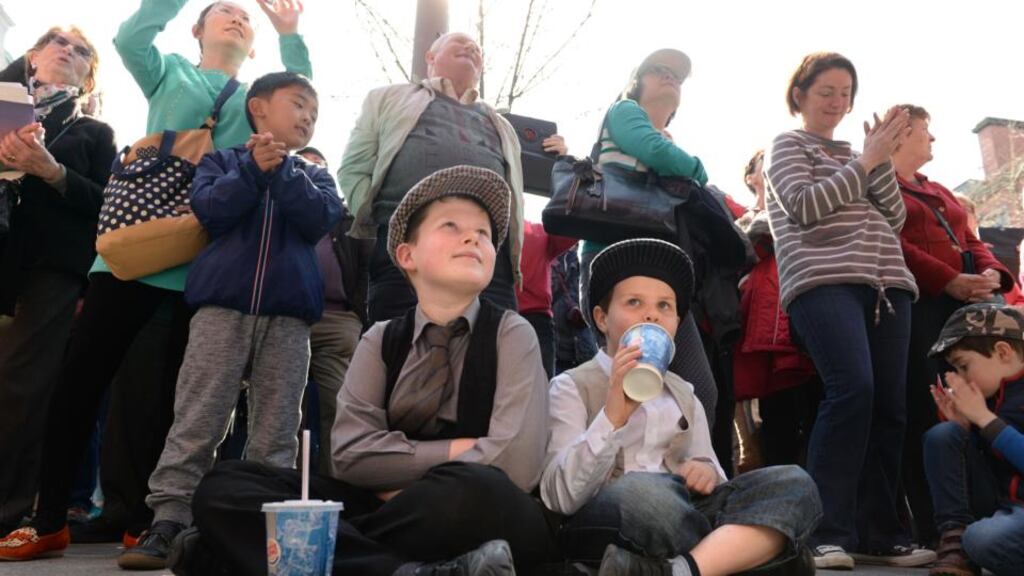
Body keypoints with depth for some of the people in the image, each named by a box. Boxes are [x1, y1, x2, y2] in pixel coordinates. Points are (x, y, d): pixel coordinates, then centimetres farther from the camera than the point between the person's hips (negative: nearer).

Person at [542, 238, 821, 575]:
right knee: (642, 492, -40)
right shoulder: (571, 386, 4)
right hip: (605, 523, -6)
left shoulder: (683, 394, 21)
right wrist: (613, 416, -20)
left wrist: (708, 474, -5)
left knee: (794, 484, -18)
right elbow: (560, 497, -10)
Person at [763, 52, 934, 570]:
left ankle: (879, 533, 7)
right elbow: (805, 206, -6)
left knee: (890, 405, -2)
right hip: (823, 281, -6)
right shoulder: (787, 145, 13)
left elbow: (895, 218, 16)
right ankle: (827, 531, -17)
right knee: (852, 387, -24)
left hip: (886, 284, 6)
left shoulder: (855, 156, 27)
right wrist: (866, 161, -1)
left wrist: (882, 160, 4)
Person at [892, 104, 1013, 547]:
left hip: (969, 301, 7)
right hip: (917, 302, -7)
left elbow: (970, 241, 23)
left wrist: (992, 272, 0)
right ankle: (933, 529, -5)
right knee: (925, 412, -9)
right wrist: (950, 280, -17)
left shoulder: (939, 192, 31)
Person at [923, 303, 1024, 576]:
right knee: (941, 435, -10)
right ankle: (955, 535, -9)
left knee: (984, 540, -36)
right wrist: (965, 424, -6)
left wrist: (983, 417, -21)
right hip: (999, 502, 7)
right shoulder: (991, 394, 6)